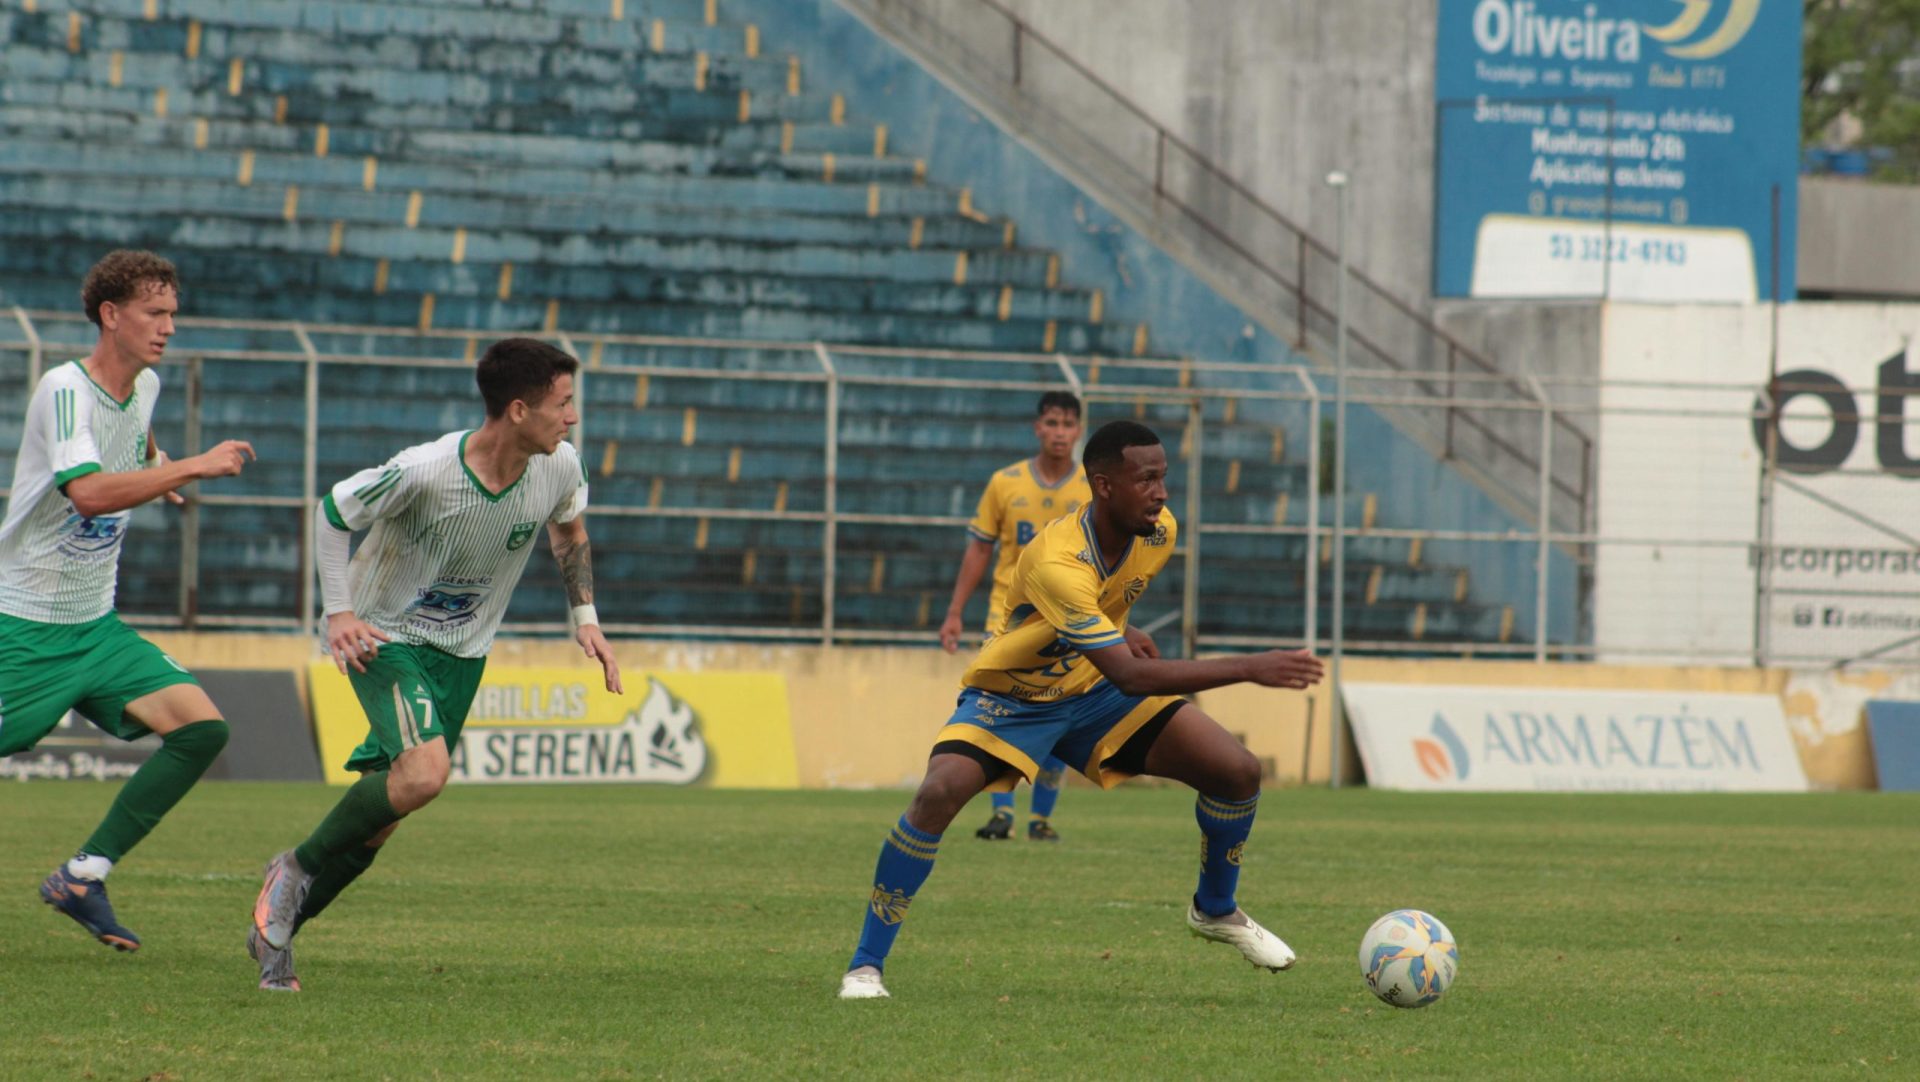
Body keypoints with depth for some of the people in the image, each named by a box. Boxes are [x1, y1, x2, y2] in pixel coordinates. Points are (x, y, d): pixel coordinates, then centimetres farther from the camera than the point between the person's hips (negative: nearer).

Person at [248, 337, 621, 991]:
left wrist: (585, 617, 5)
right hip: (385, 636, -6)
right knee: (423, 774, -28)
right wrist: (340, 612, -18)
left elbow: (569, 527, 13)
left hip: (462, 652, 6)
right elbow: (333, 513, -11)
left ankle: (278, 927, 19)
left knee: (381, 812, 4)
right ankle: (295, 870, -7)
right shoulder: (423, 472, -28)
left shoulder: (559, 467, -12)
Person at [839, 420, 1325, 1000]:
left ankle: (1215, 909, 22)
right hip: (1009, 697, -6)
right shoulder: (1056, 564, -37)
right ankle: (865, 964, -19)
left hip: (1093, 691, 6)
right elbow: (1130, 676, -43)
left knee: (1238, 772, -7)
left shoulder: (1159, 532, -13)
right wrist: (1249, 669, -45)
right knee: (938, 794, -32)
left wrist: (1122, 630, 1)